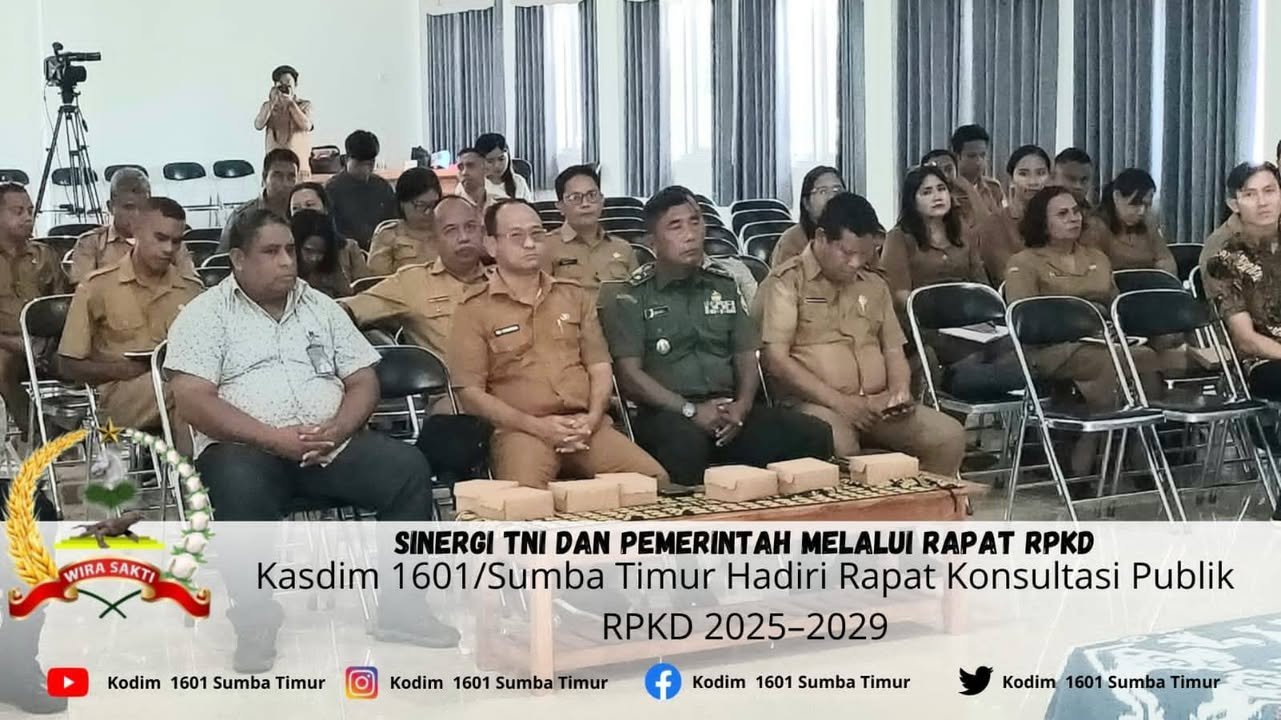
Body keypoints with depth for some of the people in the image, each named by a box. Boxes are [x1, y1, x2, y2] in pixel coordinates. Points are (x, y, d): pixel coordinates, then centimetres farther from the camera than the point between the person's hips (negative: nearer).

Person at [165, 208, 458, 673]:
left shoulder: (321, 306, 16)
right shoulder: (206, 314, 2)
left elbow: (363, 383, 12)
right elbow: (193, 401, -10)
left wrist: (336, 431, -10)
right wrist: (273, 438, -19)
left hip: (331, 444, 4)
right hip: (245, 447, -4)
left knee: (408, 468, -20)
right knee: (241, 488, -39)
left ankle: (398, 607, -9)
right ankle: (255, 623, -23)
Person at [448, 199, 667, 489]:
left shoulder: (575, 296, 20)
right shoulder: (475, 310, 5)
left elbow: (600, 366, 16)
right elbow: (470, 393, -1)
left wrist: (591, 419, -4)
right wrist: (537, 426, -10)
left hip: (586, 426, 5)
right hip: (520, 430, -4)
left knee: (654, 479, -19)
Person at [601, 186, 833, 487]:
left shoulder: (724, 285, 18)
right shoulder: (634, 297, 3)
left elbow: (747, 357, 17)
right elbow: (629, 374, -5)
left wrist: (742, 405, -5)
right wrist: (691, 410, -15)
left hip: (728, 410, 5)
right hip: (668, 414, -5)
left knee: (815, 435, -20)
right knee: (685, 443, -42)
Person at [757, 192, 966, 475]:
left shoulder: (874, 286, 21)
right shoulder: (787, 281, -1)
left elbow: (894, 351, 25)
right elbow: (776, 359, -9)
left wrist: (900, 391, 2)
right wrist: (839, 401, -15)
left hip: (878, 402, 6)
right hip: (816, 403, -6)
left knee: (950, 436, -16)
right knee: (837, 447, -39)